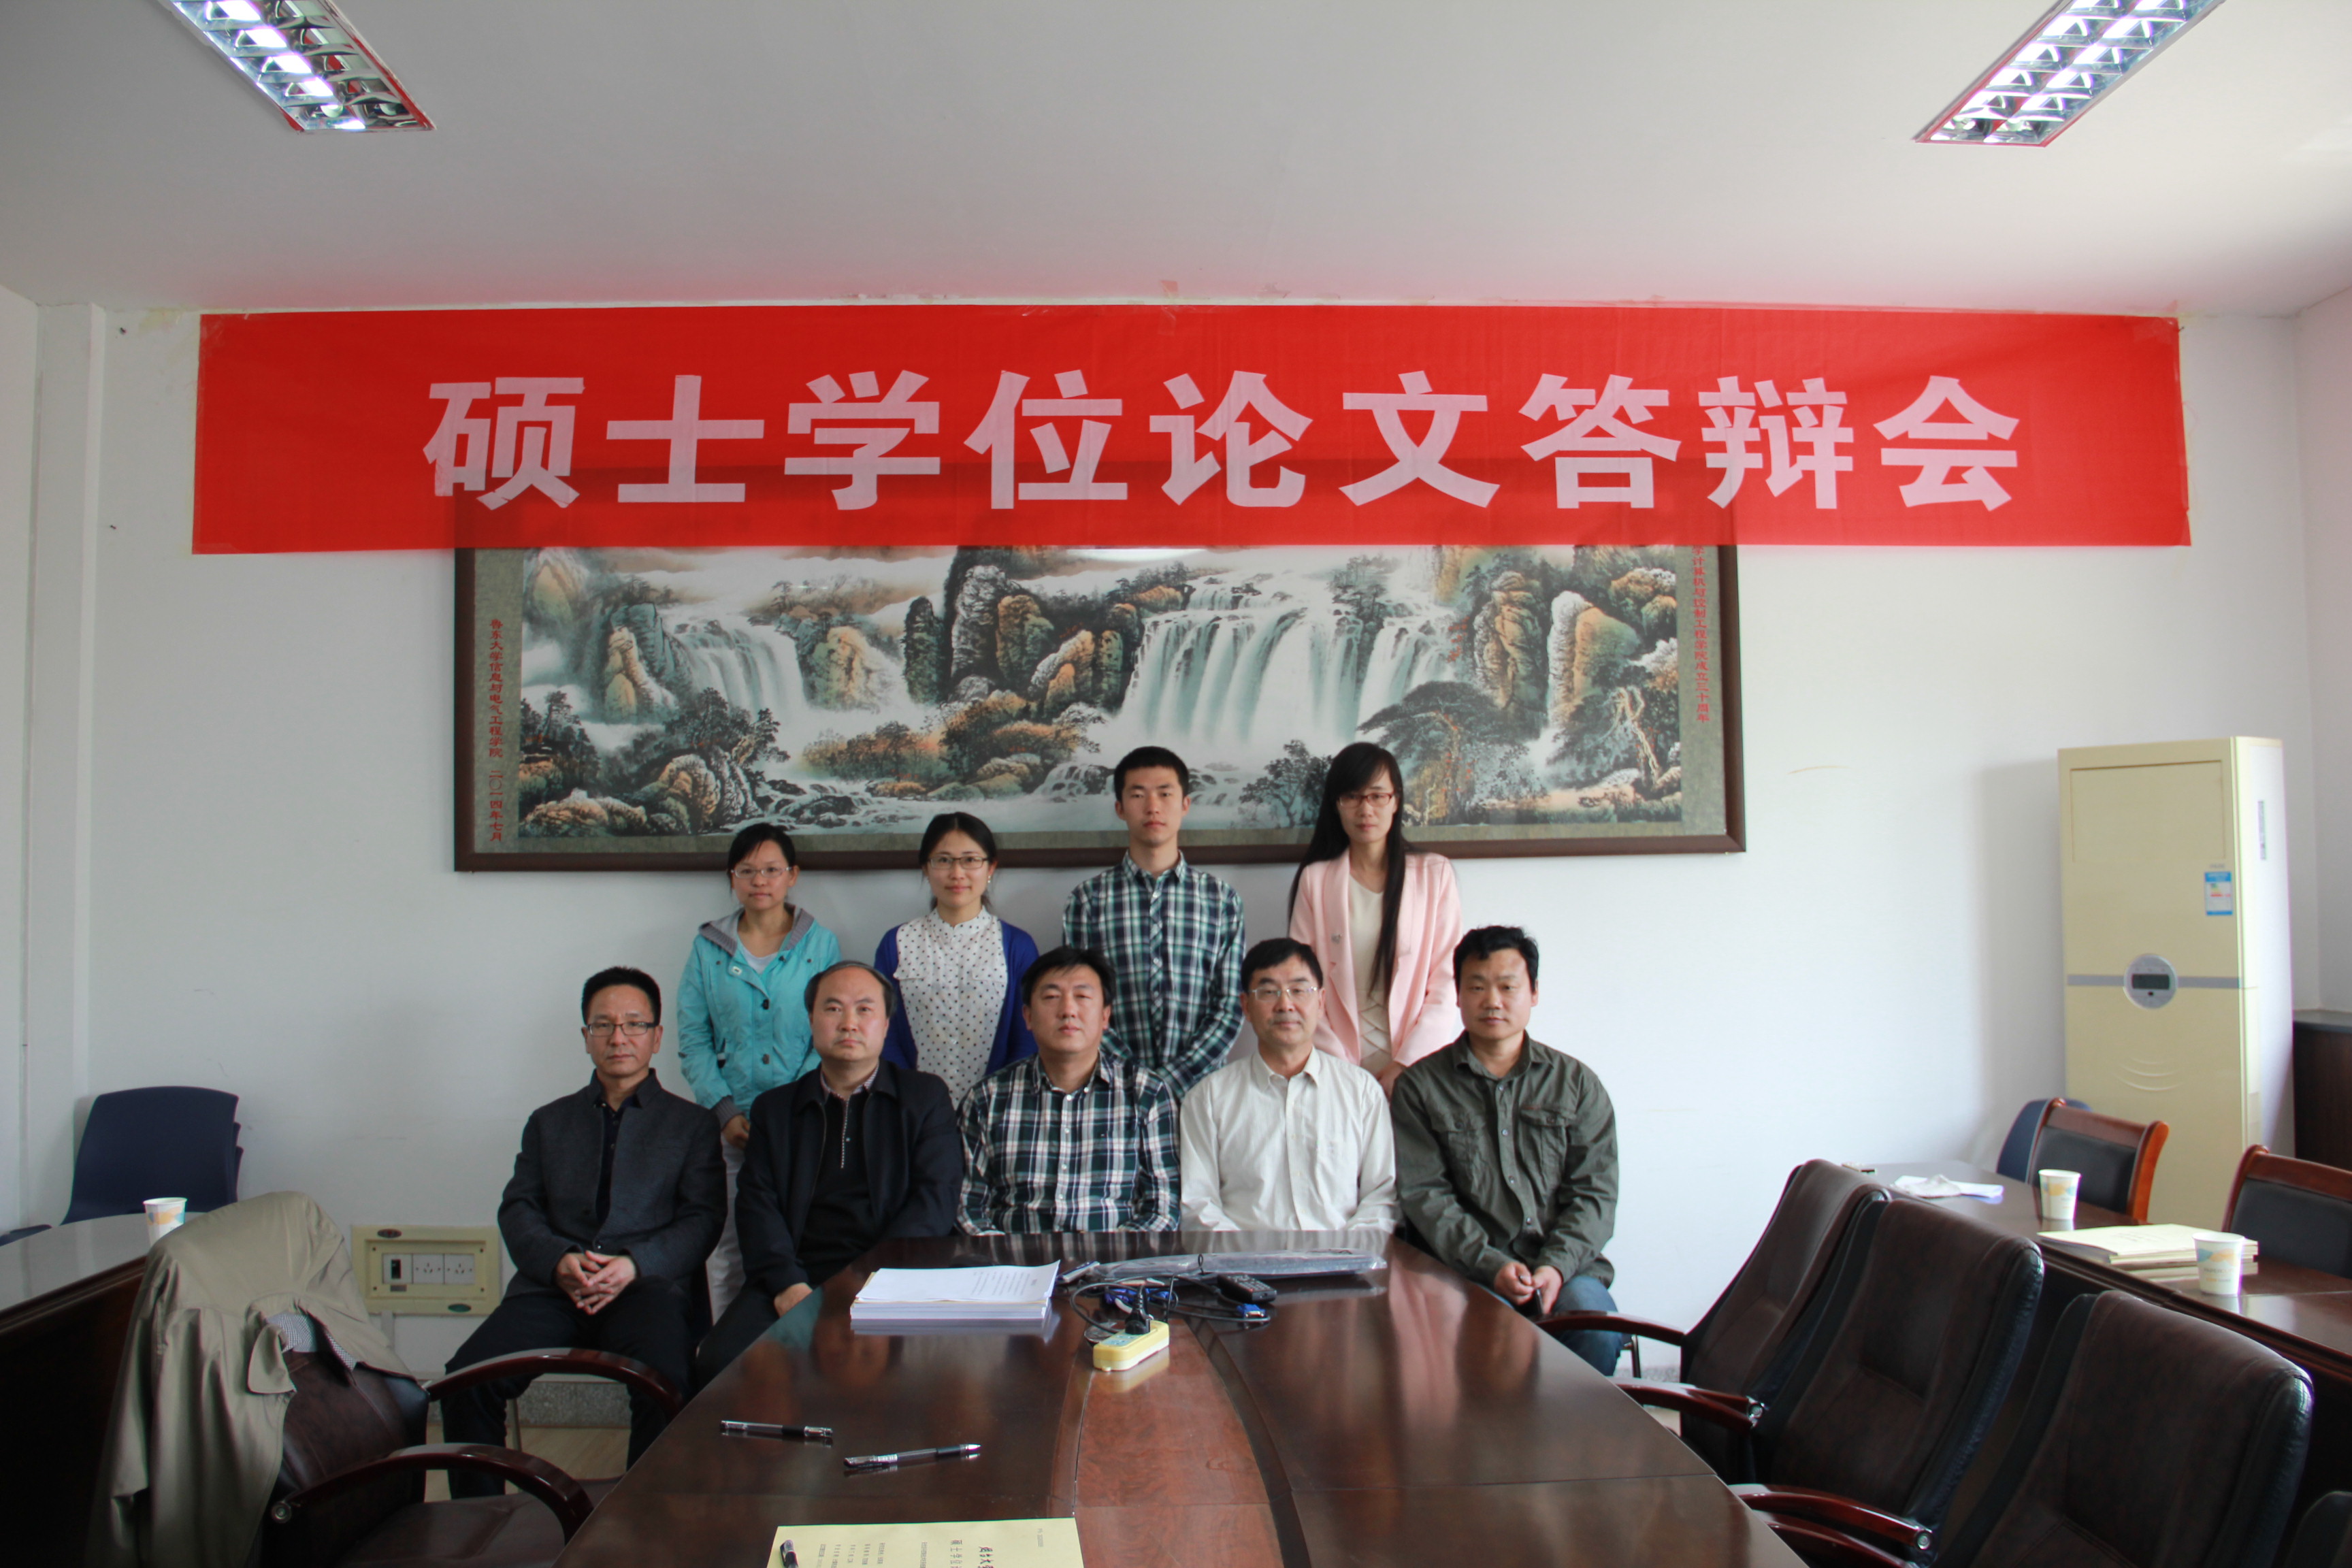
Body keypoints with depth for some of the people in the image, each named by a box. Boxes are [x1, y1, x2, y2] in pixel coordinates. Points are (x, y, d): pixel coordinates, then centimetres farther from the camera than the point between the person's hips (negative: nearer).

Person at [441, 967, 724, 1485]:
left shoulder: (691, 1123, 17)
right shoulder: (549, 1122, 25)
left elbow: (703, 1218, 6)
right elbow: (517, 1211, 13)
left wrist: (635, 1265, -12)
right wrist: (558, 1262, -8)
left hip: (649, 1285, -2)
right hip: (552, 1285, 3)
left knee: (667, 1383, -33)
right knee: (467, 1379, -24)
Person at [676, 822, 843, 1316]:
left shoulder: (820, 944, 5)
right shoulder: (708, 947, 8)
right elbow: (693, 1041, 6)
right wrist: (725, 1111, -6)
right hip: (731, 1126, 1)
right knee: (729, 1249, 1)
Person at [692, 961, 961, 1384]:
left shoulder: (925, 1097, 13)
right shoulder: (774, 1107, 20)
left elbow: (937, 1197, 2)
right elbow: (756, 1203, 7)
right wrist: (789, 1285, -11)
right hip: (792, 1280, 3)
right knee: (715, 1363, -24)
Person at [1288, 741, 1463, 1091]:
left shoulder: (1435, 874, 6)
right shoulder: (1315, 879, 8)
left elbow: (1447, 982, 1)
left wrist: (1406, 1064, -8)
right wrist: (1338, 1069, -7)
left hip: (1421, 1065, 0)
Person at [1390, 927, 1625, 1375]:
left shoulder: (1577, 1082, 12)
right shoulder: (1420, 1086, 7)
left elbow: (1595, 1193, 7)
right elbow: (1423, 1194, 0)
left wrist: (1555, 1266, -10)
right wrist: (1492, 1266, -13)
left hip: (1564, 1267, 2)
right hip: (1468, 1268, -2)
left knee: (1598, 1331, -28)